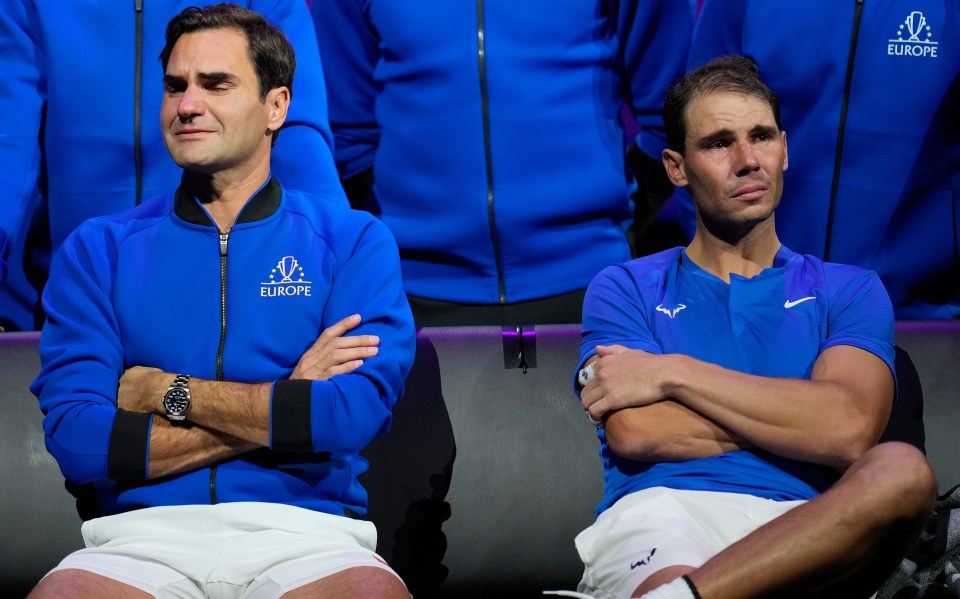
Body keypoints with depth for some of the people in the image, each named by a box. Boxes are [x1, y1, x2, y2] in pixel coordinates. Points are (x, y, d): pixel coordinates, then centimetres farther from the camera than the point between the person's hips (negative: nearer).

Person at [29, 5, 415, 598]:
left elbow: (353, 415, -6)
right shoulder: (98, 249, 13)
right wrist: (285, 408, -3)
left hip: (304, 532, 0)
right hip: (145, 532, 1)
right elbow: (76, 440, -1)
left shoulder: (354, 240, 10)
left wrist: (168, 391, -1)